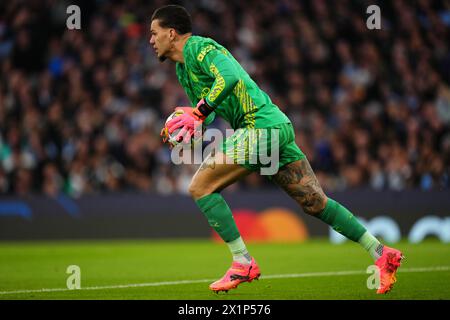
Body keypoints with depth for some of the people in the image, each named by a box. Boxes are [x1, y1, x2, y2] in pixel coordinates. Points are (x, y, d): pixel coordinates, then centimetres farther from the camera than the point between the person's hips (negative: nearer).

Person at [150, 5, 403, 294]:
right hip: (277, 128, 10)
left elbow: (229, 77, -27)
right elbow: (204, 113, 29)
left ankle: (243, 264, -7)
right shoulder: (183, 69, 22)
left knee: (200, 186, -9)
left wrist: (198, 113, -22)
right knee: (316, 203, 8)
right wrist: (190, 123, 7)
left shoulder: (199, 47, -8)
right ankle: (381, 254, 9)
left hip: (262, 125, -10)